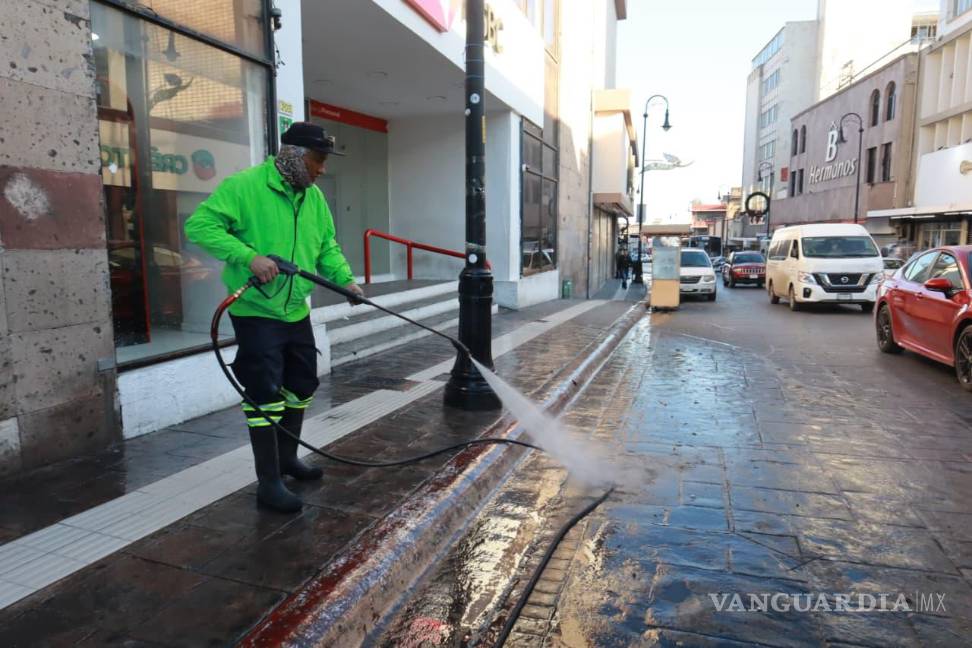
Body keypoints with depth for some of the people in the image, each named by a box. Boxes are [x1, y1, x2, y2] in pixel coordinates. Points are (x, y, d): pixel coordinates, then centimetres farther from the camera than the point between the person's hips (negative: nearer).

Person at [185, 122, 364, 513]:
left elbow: (327, 246, 14)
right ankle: (269, 483, 10)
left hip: (296, 312, 8)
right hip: (256, 313, -8)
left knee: (301, 389, 18)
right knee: (265, 398, -3)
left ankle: (287, 458, 39)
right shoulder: (243, 186, -14)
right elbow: (200, 225, -19)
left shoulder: (314, 197, 8)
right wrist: (248, 255, -30)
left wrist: (345, 278, -3)